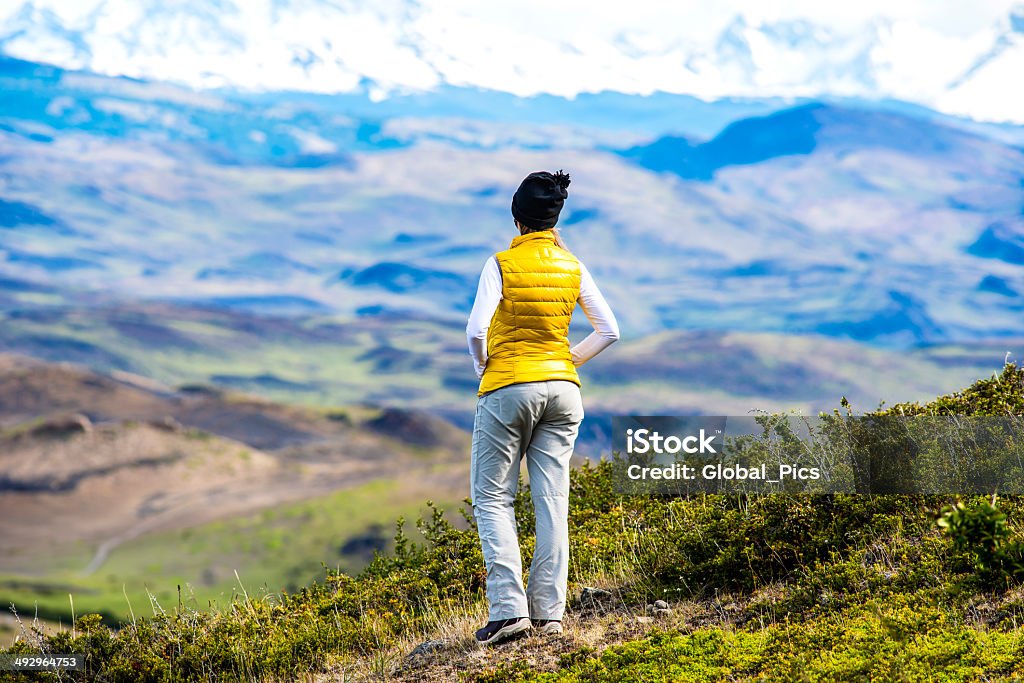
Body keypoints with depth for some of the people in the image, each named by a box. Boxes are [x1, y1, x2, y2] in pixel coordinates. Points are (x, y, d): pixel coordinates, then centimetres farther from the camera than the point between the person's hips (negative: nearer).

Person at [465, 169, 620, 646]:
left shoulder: (502, 264, -8)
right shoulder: (572, 268, 6)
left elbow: (476, 330, -16)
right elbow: (609, 331, 6)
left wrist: (482, 365, 2)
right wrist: (568, 362, 14)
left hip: (509, 388, -4)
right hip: (563, 389, 4)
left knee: (492, 497, 3)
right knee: (553, 499, 5)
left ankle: (508, 607, -9)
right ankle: (549, 611, 3)